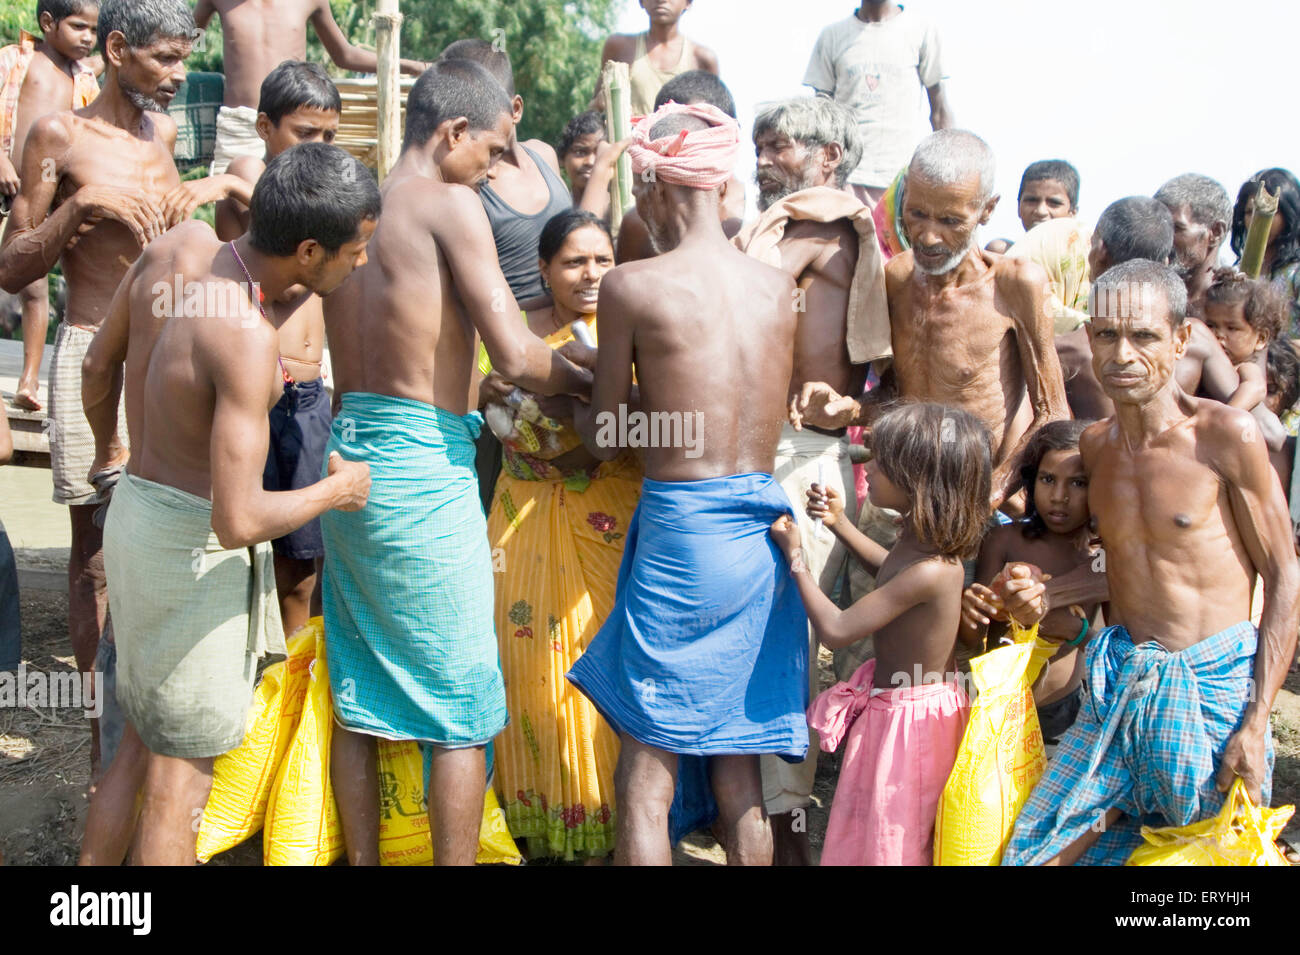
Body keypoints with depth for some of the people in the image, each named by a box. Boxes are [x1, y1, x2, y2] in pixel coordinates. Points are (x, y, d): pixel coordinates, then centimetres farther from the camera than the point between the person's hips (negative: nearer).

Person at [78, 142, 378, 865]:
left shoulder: (179, 244, -5)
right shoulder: (248, 339, -29)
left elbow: (100, 362, 10)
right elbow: (236, 520, -31)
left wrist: (108, 447, 28)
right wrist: (336, 489, -14)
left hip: (135, 505, 9)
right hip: (193, 542, -9)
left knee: (143, 743, 23)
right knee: (180, 777, 7)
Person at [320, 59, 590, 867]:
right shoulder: (451, 205, -9)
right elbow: (517, 357, -17)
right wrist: (586, 381, 4)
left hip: (351, 451, 8)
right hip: (423, 467, -8)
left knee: (360, 694, 15)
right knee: (461, 706, 3)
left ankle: (362, 860, 25)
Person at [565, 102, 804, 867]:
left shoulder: (633, 285, -8)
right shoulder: (779, 286, 6)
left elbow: (607, 438, -1)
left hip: (680, 532, -5)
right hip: (763, 531, 5)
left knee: (647, 775, 4)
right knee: (740, 774, 16)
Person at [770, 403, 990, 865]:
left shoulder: (931, 570, -32)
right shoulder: (920, 538, -3)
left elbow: (835, 629, -28)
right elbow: (893, 572, 23)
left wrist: (795, 555, -17)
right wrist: (839, 523, 11)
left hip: (908, 717, -9)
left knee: (892, 843, 7)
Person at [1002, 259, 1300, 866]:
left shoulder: (1226, 434, -11)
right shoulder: (1093, 446, 7)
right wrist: (1045, 599, 0)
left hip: (1214, 682, -5)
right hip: (1119, 687, 5)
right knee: (1039, 849, 0)